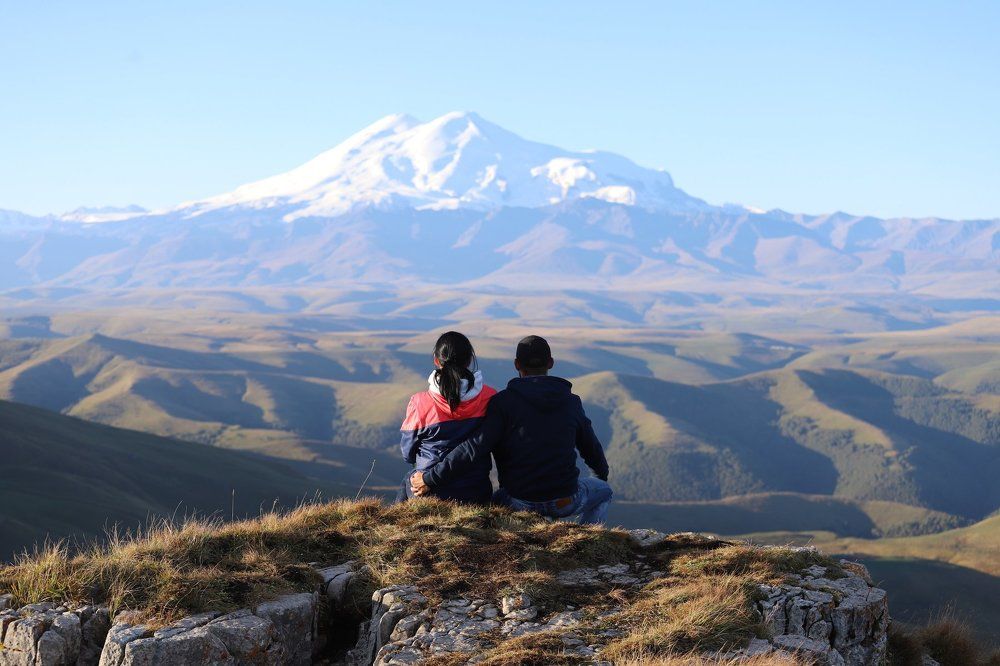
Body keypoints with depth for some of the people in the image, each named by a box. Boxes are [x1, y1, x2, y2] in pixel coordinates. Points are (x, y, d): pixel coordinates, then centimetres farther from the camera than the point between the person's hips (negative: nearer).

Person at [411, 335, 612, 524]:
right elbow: (591, 447, 13)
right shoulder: (571, 402, -1)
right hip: (565, 502, 1)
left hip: (519, 503, -1)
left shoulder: (503, 402, -10)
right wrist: (602, 474, 36)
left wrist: (430, 478, -15)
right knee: (603, 491, 32)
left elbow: (474, 448, -20)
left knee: (497, 499, 35)